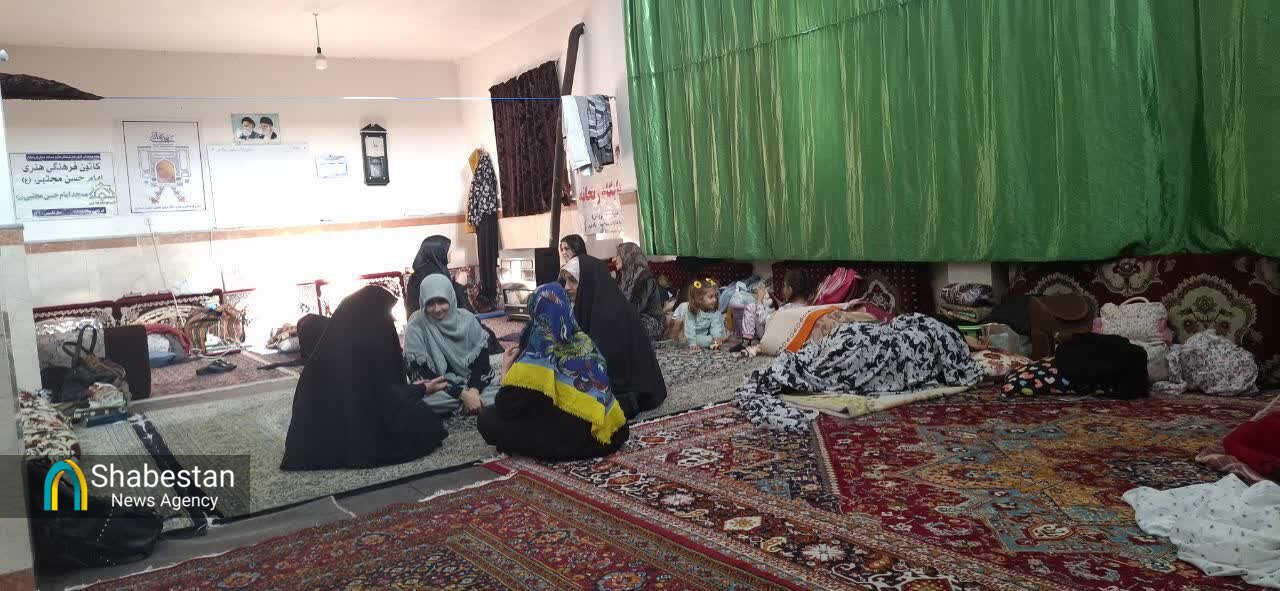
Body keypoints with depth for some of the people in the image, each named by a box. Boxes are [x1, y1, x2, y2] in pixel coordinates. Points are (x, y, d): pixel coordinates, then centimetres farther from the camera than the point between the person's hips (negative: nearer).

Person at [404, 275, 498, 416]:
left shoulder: (468, 319, -3)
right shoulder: (415, 329, -11)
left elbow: (482, 361, -4)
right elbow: (426, 375, -15)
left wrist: (474, 390, -23)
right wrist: (463, 394, -24)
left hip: (474, 382, 3)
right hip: (439, 389, -3)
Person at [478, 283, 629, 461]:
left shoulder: (540, 353, -8)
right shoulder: (583, 340, 10)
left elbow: (506, 408, -7)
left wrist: (506, 370, 11)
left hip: (575, 439, -8)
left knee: (488, 419, -1)